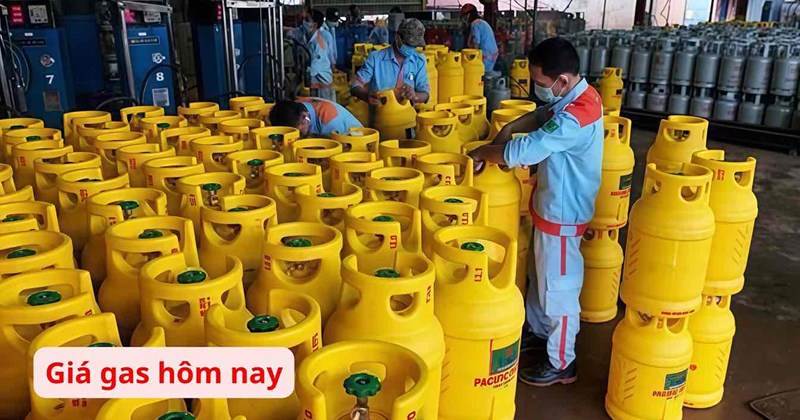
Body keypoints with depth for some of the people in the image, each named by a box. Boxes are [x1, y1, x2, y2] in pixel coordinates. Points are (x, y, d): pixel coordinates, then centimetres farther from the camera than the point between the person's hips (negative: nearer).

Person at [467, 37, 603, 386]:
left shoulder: (574, 118, -31)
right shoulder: (578, 95, -1)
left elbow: (518, 154, -32)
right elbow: (543, 115, 17)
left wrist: (481, 152, -14)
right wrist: (511, 127, 1)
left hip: (562, 213, -9)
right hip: (552, 205, 9)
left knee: (558, 288, 6)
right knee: (540, 277, 24)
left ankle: (560, 363, 24)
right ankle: (538, 332, 45)